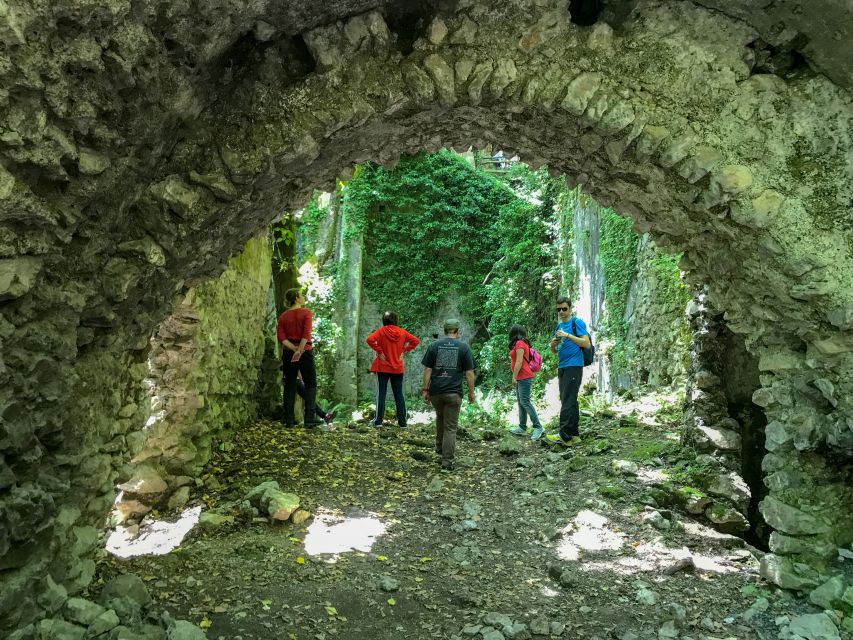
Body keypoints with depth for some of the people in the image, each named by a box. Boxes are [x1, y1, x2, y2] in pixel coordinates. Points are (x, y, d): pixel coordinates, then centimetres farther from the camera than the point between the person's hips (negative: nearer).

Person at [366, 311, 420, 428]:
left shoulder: (382, 330, -8)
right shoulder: (402, 332, 1)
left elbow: (370, 339, -23)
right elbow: (416, 341, 4)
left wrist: (379, 351, -14)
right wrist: (404, 350, 2)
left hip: (383, 367, -2)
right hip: (398, 368, 3)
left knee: (381, 394, 3)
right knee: (399, 395, 8)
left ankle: (378, 421, 2)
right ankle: (402, 422, 8)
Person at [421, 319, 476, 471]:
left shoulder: (434, 345, 3)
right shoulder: (463, 347, -1)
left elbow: (427, 370, 1)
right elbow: (469, 372, -2)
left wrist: (425, 389, 6)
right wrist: (471, 391, 7)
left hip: (435, 391, 2)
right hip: (454, 392, -2)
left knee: (440, 417, 28)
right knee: (450, 427, 2)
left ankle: (439, 447, 38)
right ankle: (447, 462, 0)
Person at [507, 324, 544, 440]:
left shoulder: (519, 343, -11)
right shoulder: (523, 343, 17)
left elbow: (519, 361, -17)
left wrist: (514, 377, -16)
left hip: (524, 377, -10)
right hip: (521, 378, 10)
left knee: (525, 402, -12)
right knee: (521, 402, 9)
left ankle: (537, 427, -12)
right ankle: (522, 428, 11)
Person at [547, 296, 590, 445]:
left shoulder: (577, 322, -4)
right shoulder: (559, 326, 19)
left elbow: (587, 343, -13)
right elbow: (555, 351, 22)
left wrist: (568, 335, -20)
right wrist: (553, 345, -1)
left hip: (574, 365, -8)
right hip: (562, 367, 8)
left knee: (567, 401, -12)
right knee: (569, 401, 9)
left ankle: (565, 435, -14)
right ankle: (574, 434, 14)